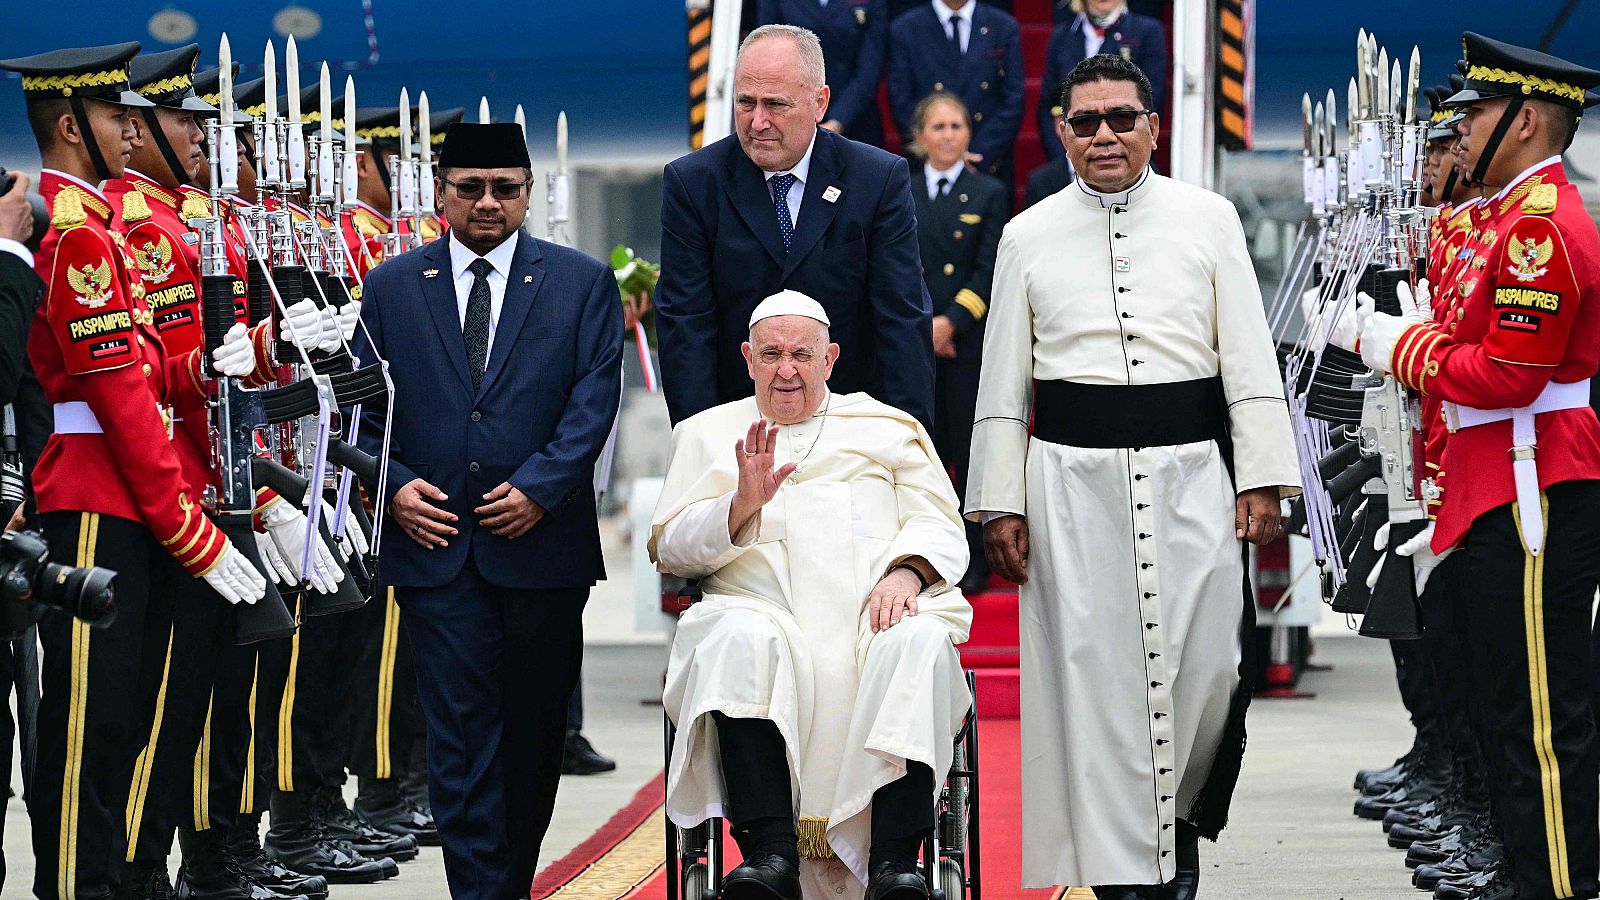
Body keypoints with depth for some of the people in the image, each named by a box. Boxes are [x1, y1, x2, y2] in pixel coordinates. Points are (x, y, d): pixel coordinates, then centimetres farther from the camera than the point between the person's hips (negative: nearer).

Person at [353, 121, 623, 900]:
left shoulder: (584, 284, 5)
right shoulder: (393, 286, 9)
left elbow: (594, 399, -2)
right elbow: (365, 402, 9)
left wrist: (540, 487, -14)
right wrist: (394, 484, -7)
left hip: (541, 540, 0)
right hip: (434, 540, 0)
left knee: (534, 730, 8)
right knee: (461, 732, -8)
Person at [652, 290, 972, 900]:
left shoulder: (888, 428, 26)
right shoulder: (706, 433, 25)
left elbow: (940, 527, 14)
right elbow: (668, 547, 12)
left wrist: (906, 572, -8)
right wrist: (742, 505, -7)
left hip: (878, 608, 1)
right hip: (764, 606, -1)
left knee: (919, 643, -35)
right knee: (740, 638, -38)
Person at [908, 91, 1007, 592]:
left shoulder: (988, 194, 4)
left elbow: (989, 270, -3)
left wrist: (952, 322, -14)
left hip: (970, 344, -2)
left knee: (972, 453, 1)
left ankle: (975, 562, 8)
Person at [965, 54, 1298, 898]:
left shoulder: (1208, 219, 6)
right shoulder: (1029, 237, 7)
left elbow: (1251, 360, 5)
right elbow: (1003, 383, 9)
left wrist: (1261, 479, -2)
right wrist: (1000, 504, 4)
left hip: (1190, 474, 0)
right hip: (1072, 480, 0)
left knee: (1208, 664, -3)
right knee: (1092, 673, -1)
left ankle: (1181, 821, 22)